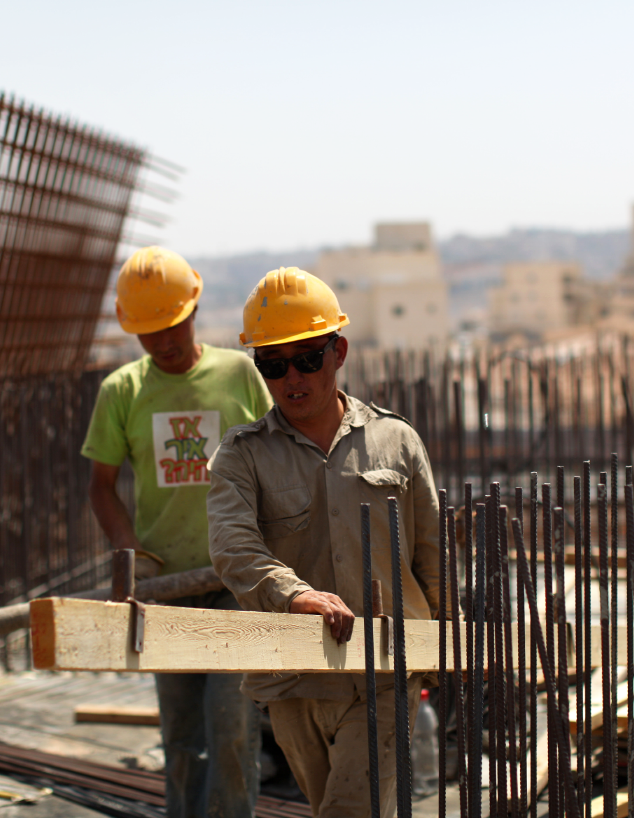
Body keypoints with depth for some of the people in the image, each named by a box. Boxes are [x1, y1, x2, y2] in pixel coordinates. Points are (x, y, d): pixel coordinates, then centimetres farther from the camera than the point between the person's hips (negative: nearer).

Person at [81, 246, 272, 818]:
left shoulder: (239, 373, 1)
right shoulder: (121, 392, 4)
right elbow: (102, 486, 8)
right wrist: (132, 553, -7)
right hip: (166, 583, 2)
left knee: (232, 725, -8)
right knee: (181, 735, 7)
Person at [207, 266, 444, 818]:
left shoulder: (396, 441, 7)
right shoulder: (242, 455, 2)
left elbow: (432, 559, 14)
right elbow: (233, 545, -17)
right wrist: (292, 593, -36)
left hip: (387, 675, -1)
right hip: (294, 684, 1)